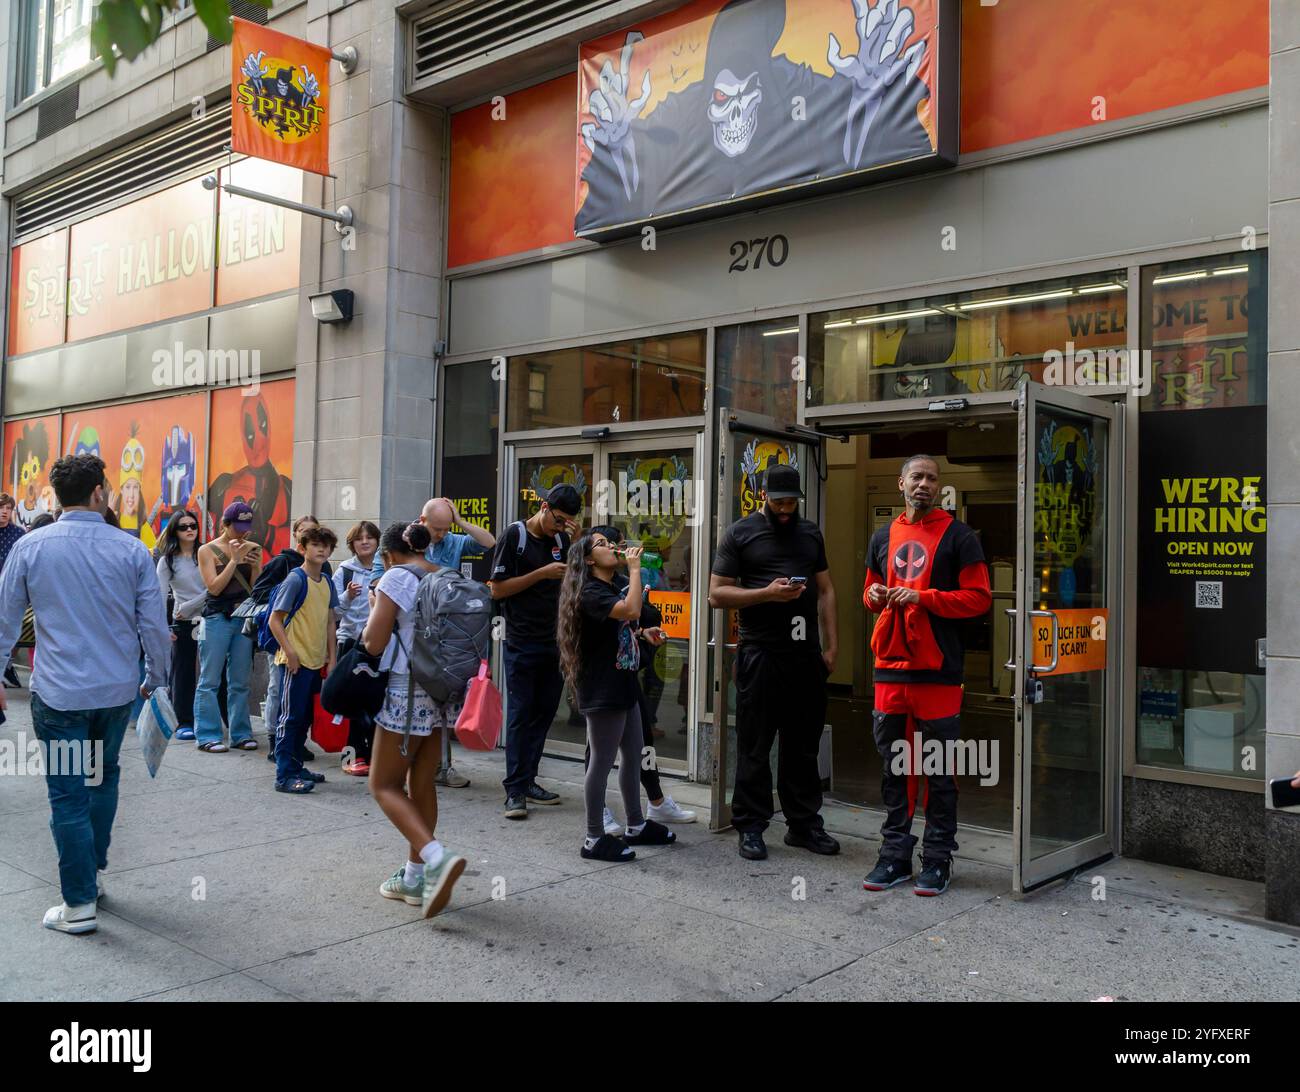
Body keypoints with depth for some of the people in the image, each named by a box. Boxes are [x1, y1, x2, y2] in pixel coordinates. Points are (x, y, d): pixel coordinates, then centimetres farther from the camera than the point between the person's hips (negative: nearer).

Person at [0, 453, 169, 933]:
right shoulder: (131, 550, -5)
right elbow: (155, 626, -2)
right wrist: (156, 678, 12)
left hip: (59, 692, -2)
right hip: (117, 690, 2)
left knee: (68, 794, 4)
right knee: (104, 777, 22)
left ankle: (80, 904, 9)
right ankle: (92, 871, 34)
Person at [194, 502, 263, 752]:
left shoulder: (252, 549, 6)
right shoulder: (207, 550, -1)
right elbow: (214, 587, -9)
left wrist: (255, 565, -11)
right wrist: (234, 560, -12)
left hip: (244, 618, 3)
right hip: (217, 618, -3)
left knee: (239, 682, 9)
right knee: (210, 681, 0)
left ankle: (240, 734, 14)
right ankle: (208, 735, 4)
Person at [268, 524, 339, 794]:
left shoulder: (327, 582, 10)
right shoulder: (295, 579, -11)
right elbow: (274, 621, -11)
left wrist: (331, 658, 12)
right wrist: (289, 652, -17)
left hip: (317, 661, 7)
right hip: (295, 662, -7)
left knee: (305, 718, 15)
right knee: (290, 716, -2)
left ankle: (296, 766, 26)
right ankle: (284, 776, 3)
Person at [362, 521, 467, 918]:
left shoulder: (396, 577, -10)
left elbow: (373, 643, -11)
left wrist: (374, 606, 6)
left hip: (408, 693, -7)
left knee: (384, 784, 2)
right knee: (422, 784, 14)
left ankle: (438, 858, -17)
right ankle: (416, 876, 19)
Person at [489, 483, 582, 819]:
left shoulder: (562, 540, 9)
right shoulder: (515, 535, -6)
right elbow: (497, 589, -8)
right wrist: (542, 574, -16)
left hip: (554, 641, 5)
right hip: (522, 643, -5)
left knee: (544, 713, 9)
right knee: (520, 714, -2)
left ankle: (527, 781, 19)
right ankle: (514, 790, 3)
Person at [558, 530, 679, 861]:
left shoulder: (613, 589, 15)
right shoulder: (590, 593, -15)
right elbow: (631, 610, -31)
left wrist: (643, 634, 10)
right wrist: (634, 567, -22)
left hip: (623, 686, 10)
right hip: (602, 690, -10)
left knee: (633, 755, 16)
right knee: (602, 761, -4)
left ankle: (636, 826, 28)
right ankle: (594, 839, 4)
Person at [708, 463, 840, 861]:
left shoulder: (810, 533, 14)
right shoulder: (740, 534, 1)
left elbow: (825, 590, 15)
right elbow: (717, 594, -3)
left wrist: (832, 645, 8)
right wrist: (767, 594, -16)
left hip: (806, 653, 4)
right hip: (760, 654, -4)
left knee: (803, 745, 12)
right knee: (754, 746, 3)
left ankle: (804, 824, 22)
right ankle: (750, 827, 12)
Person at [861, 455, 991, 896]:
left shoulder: (958, 537, 0)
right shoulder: (883, 538, 15)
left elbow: (979, 597, -6)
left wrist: (923, 597, -15)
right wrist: (874, 596, 0)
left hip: (938, 669, -4)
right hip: (890, 666, 5)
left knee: (939, 770, 3)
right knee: (892, 765, 10)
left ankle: (937, 860, 13)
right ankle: (895, 854, 20)